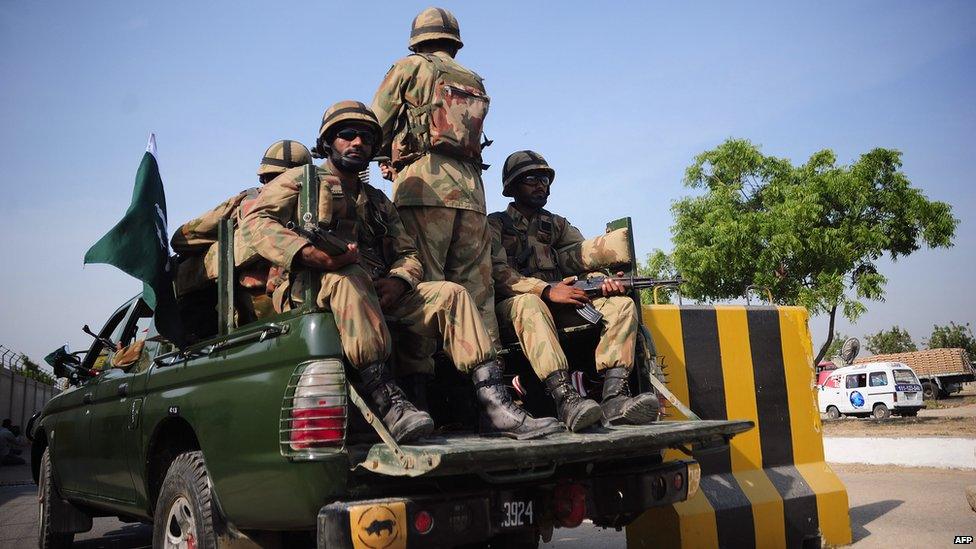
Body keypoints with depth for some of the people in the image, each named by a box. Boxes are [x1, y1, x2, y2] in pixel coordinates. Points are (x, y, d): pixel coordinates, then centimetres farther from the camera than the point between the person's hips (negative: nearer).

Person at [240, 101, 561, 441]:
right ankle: (388, 401, -45)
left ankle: (495, 406, -24)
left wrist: (397, 281, -9)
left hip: (376, 298, 5)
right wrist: (310, 253, -26)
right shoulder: (301, 180, 12)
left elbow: (409, 254, 18)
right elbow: (255, 222, -6)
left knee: (450, 294, -13)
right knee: (350, 275, -38)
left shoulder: (379, 202, 28)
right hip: (311, 292, -5)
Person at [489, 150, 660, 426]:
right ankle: (565, 398, -52)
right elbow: (496, 273, -8)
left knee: (622, 304, -16)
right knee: (529, 302, -39)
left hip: (558, 309, 5)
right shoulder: (496, 224, 10)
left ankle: (614, 395, -37)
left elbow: (584, 256, 11)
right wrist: (547, 290, -21)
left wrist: (601, 280, -14)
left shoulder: (557, 224, 26)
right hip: (513, 308, -5)